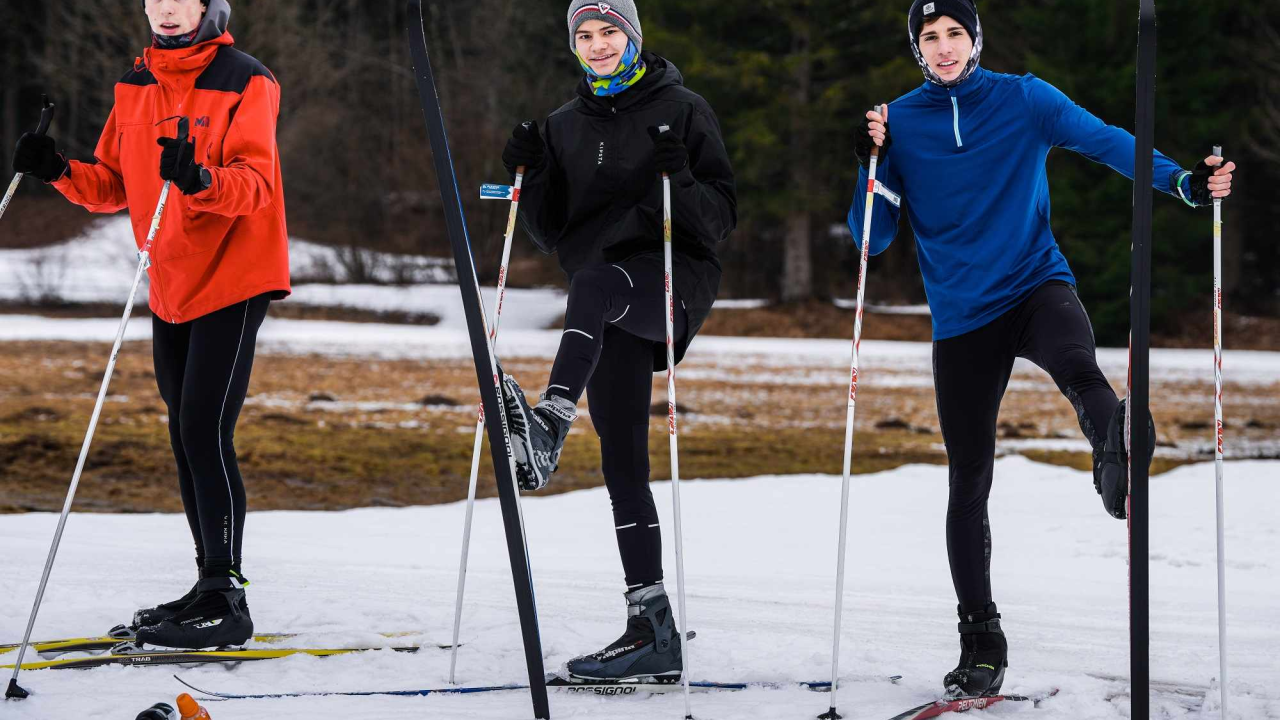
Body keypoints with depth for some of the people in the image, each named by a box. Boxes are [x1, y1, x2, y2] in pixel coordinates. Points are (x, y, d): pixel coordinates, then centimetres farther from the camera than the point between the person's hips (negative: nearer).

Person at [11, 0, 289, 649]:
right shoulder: (135, 87, 10)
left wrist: (200, 180, -41)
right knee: (186, 437, 10)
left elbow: (254, 181, -21)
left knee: (205, 431, -13)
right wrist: (62, 174, -8)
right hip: (172, 285, 7)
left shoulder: (244, 82, -11)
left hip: (233, 278, -7)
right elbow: (113, 185, 11)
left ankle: (226, 600, -11)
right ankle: (211, 583, 19)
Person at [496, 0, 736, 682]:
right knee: (622, 459, -1)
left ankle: (550, 425, -62)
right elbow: (552, 234, 18)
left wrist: (680, 180, -20)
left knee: (597, 281, -39)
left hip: (677, 277, -5)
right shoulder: (565, 126, 18)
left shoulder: (682, 109, 5)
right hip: (611, 316, 5)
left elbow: (722, 217, 0)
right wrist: (531, 177, 1)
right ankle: (651, 627, 0)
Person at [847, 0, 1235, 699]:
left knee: (1078, 366, -38)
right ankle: (980, 641, 16)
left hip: (1037, 284, -1)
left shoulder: (1023, 100, -1)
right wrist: (870, 165, -16)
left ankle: (1116, 445, -66)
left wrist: (1184, 182, -28)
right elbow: (873, 239, 2)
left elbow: (1106, 141, -12)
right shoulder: (899, 123, 2)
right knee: (967, 486, 5)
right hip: (961, 318, 1)